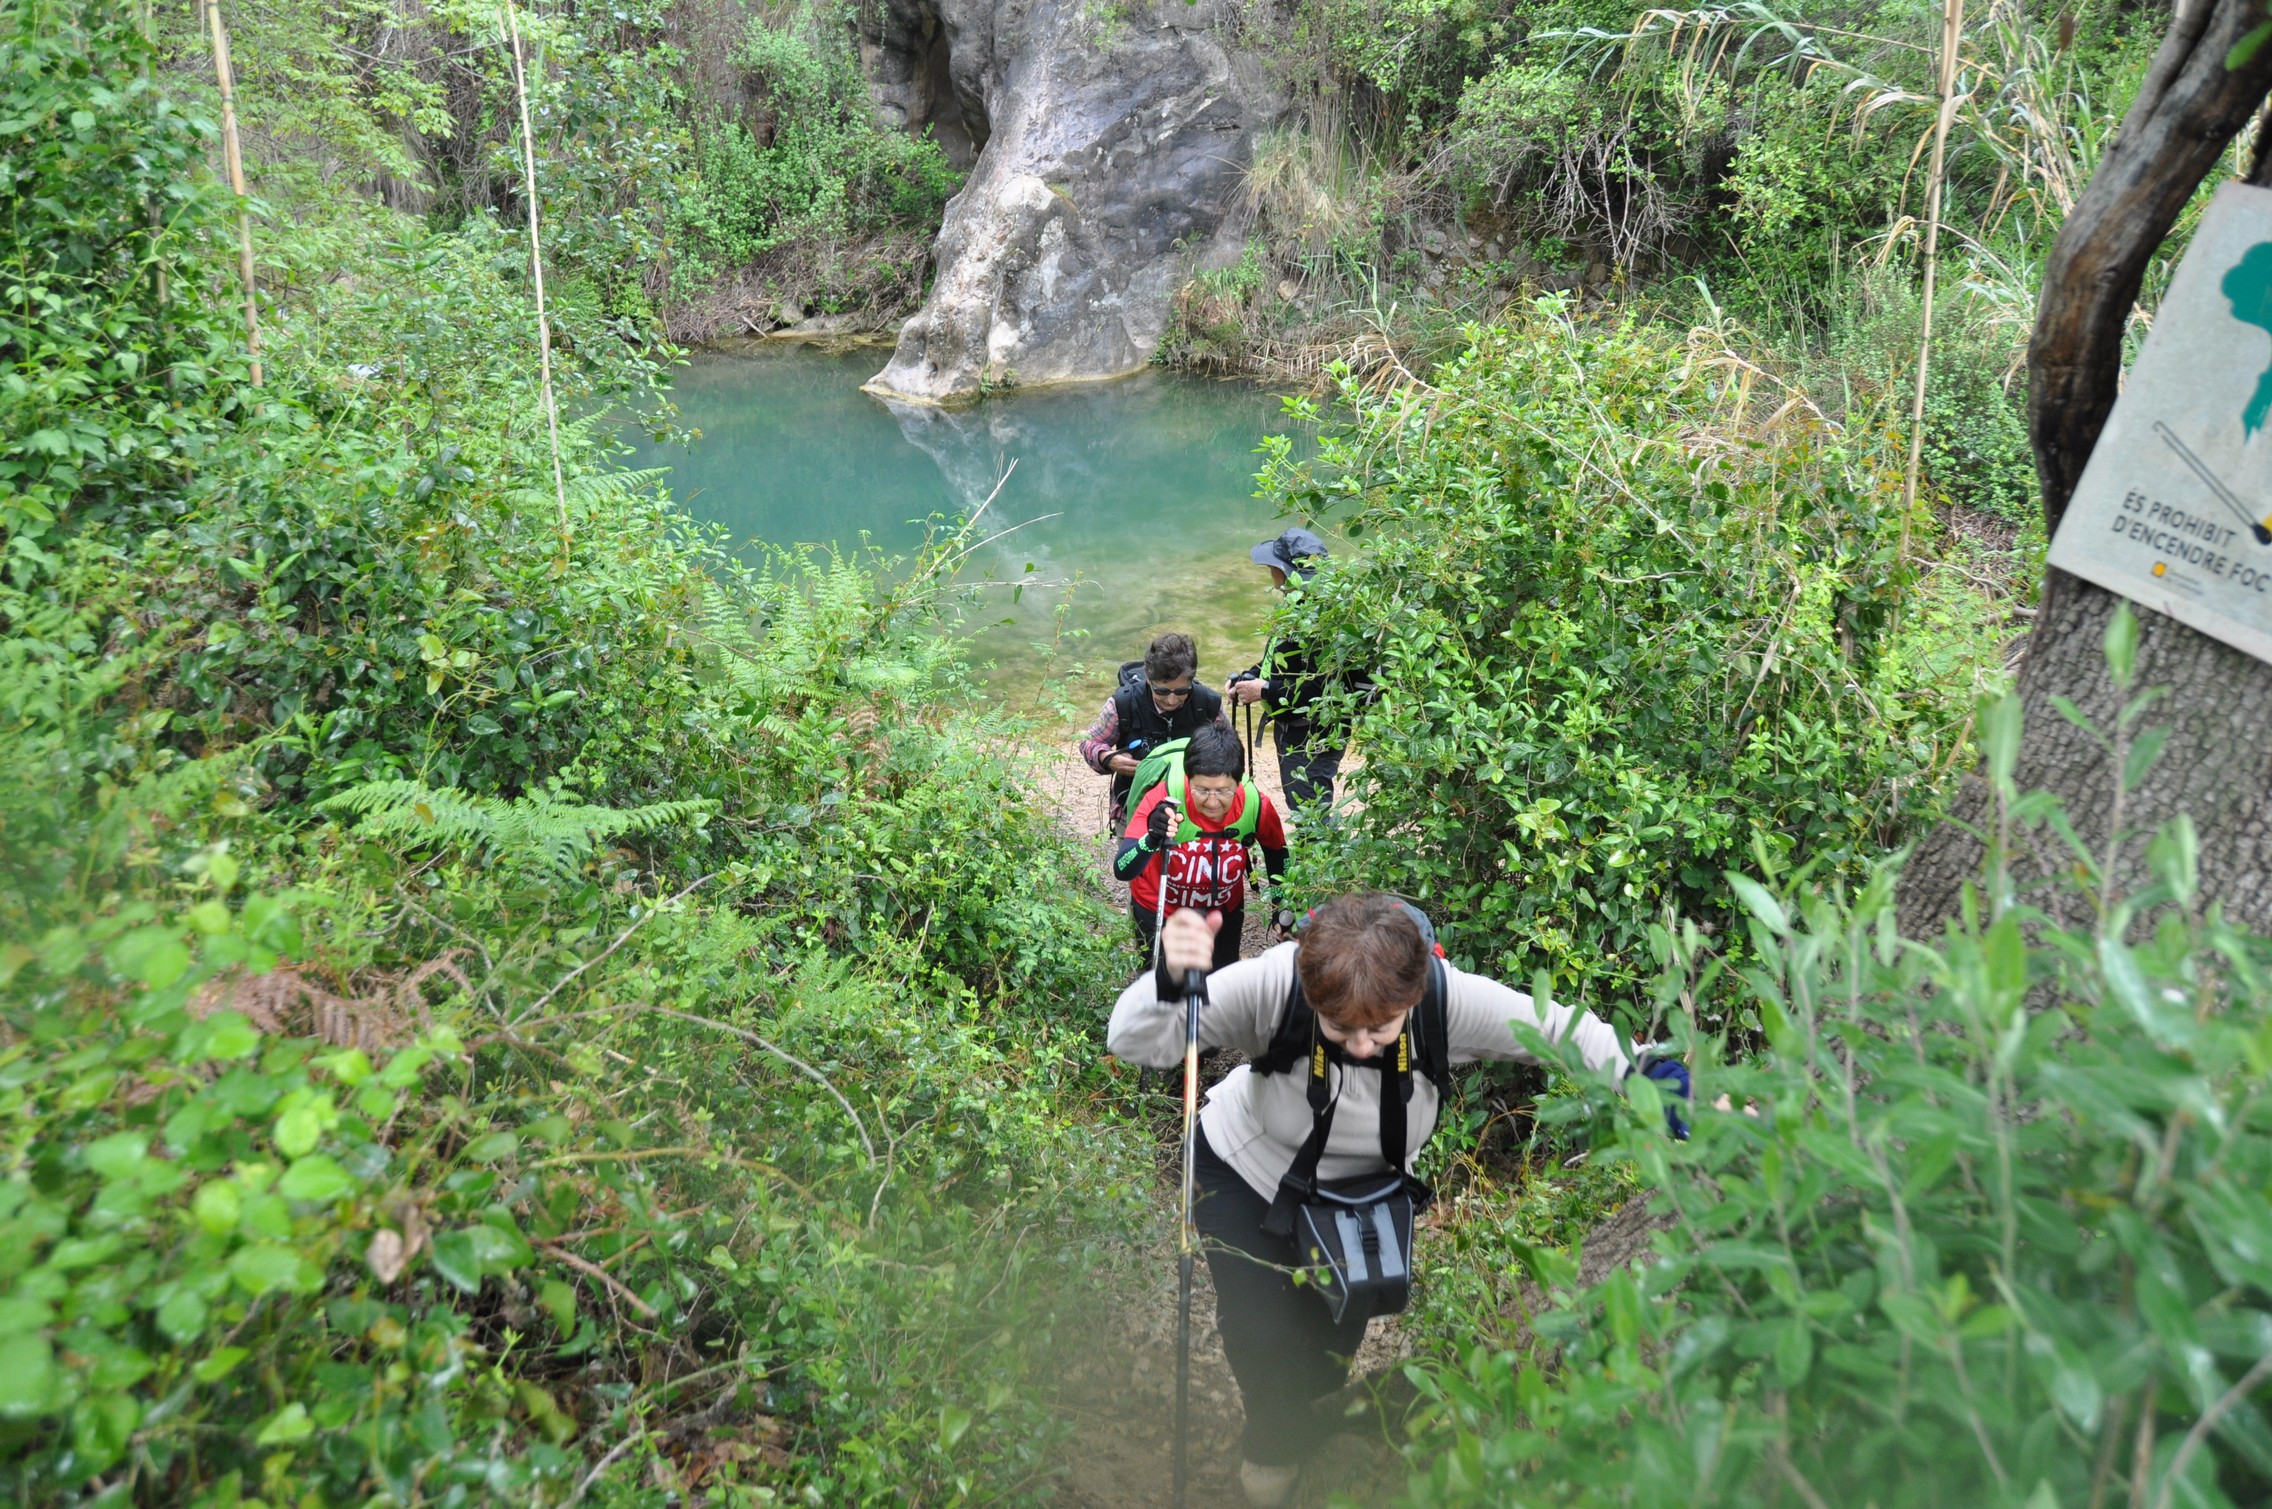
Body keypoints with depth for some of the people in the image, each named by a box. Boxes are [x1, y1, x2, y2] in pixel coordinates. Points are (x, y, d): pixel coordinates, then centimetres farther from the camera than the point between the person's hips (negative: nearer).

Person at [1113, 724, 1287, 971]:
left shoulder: (1257, 805, -24)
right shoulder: (1163, 799, -33)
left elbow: (1276, 852, -1)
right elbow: (1122, 871, -42)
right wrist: (1153, 839, -60)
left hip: (1224, 911, 3)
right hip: (1158, 913, -3)